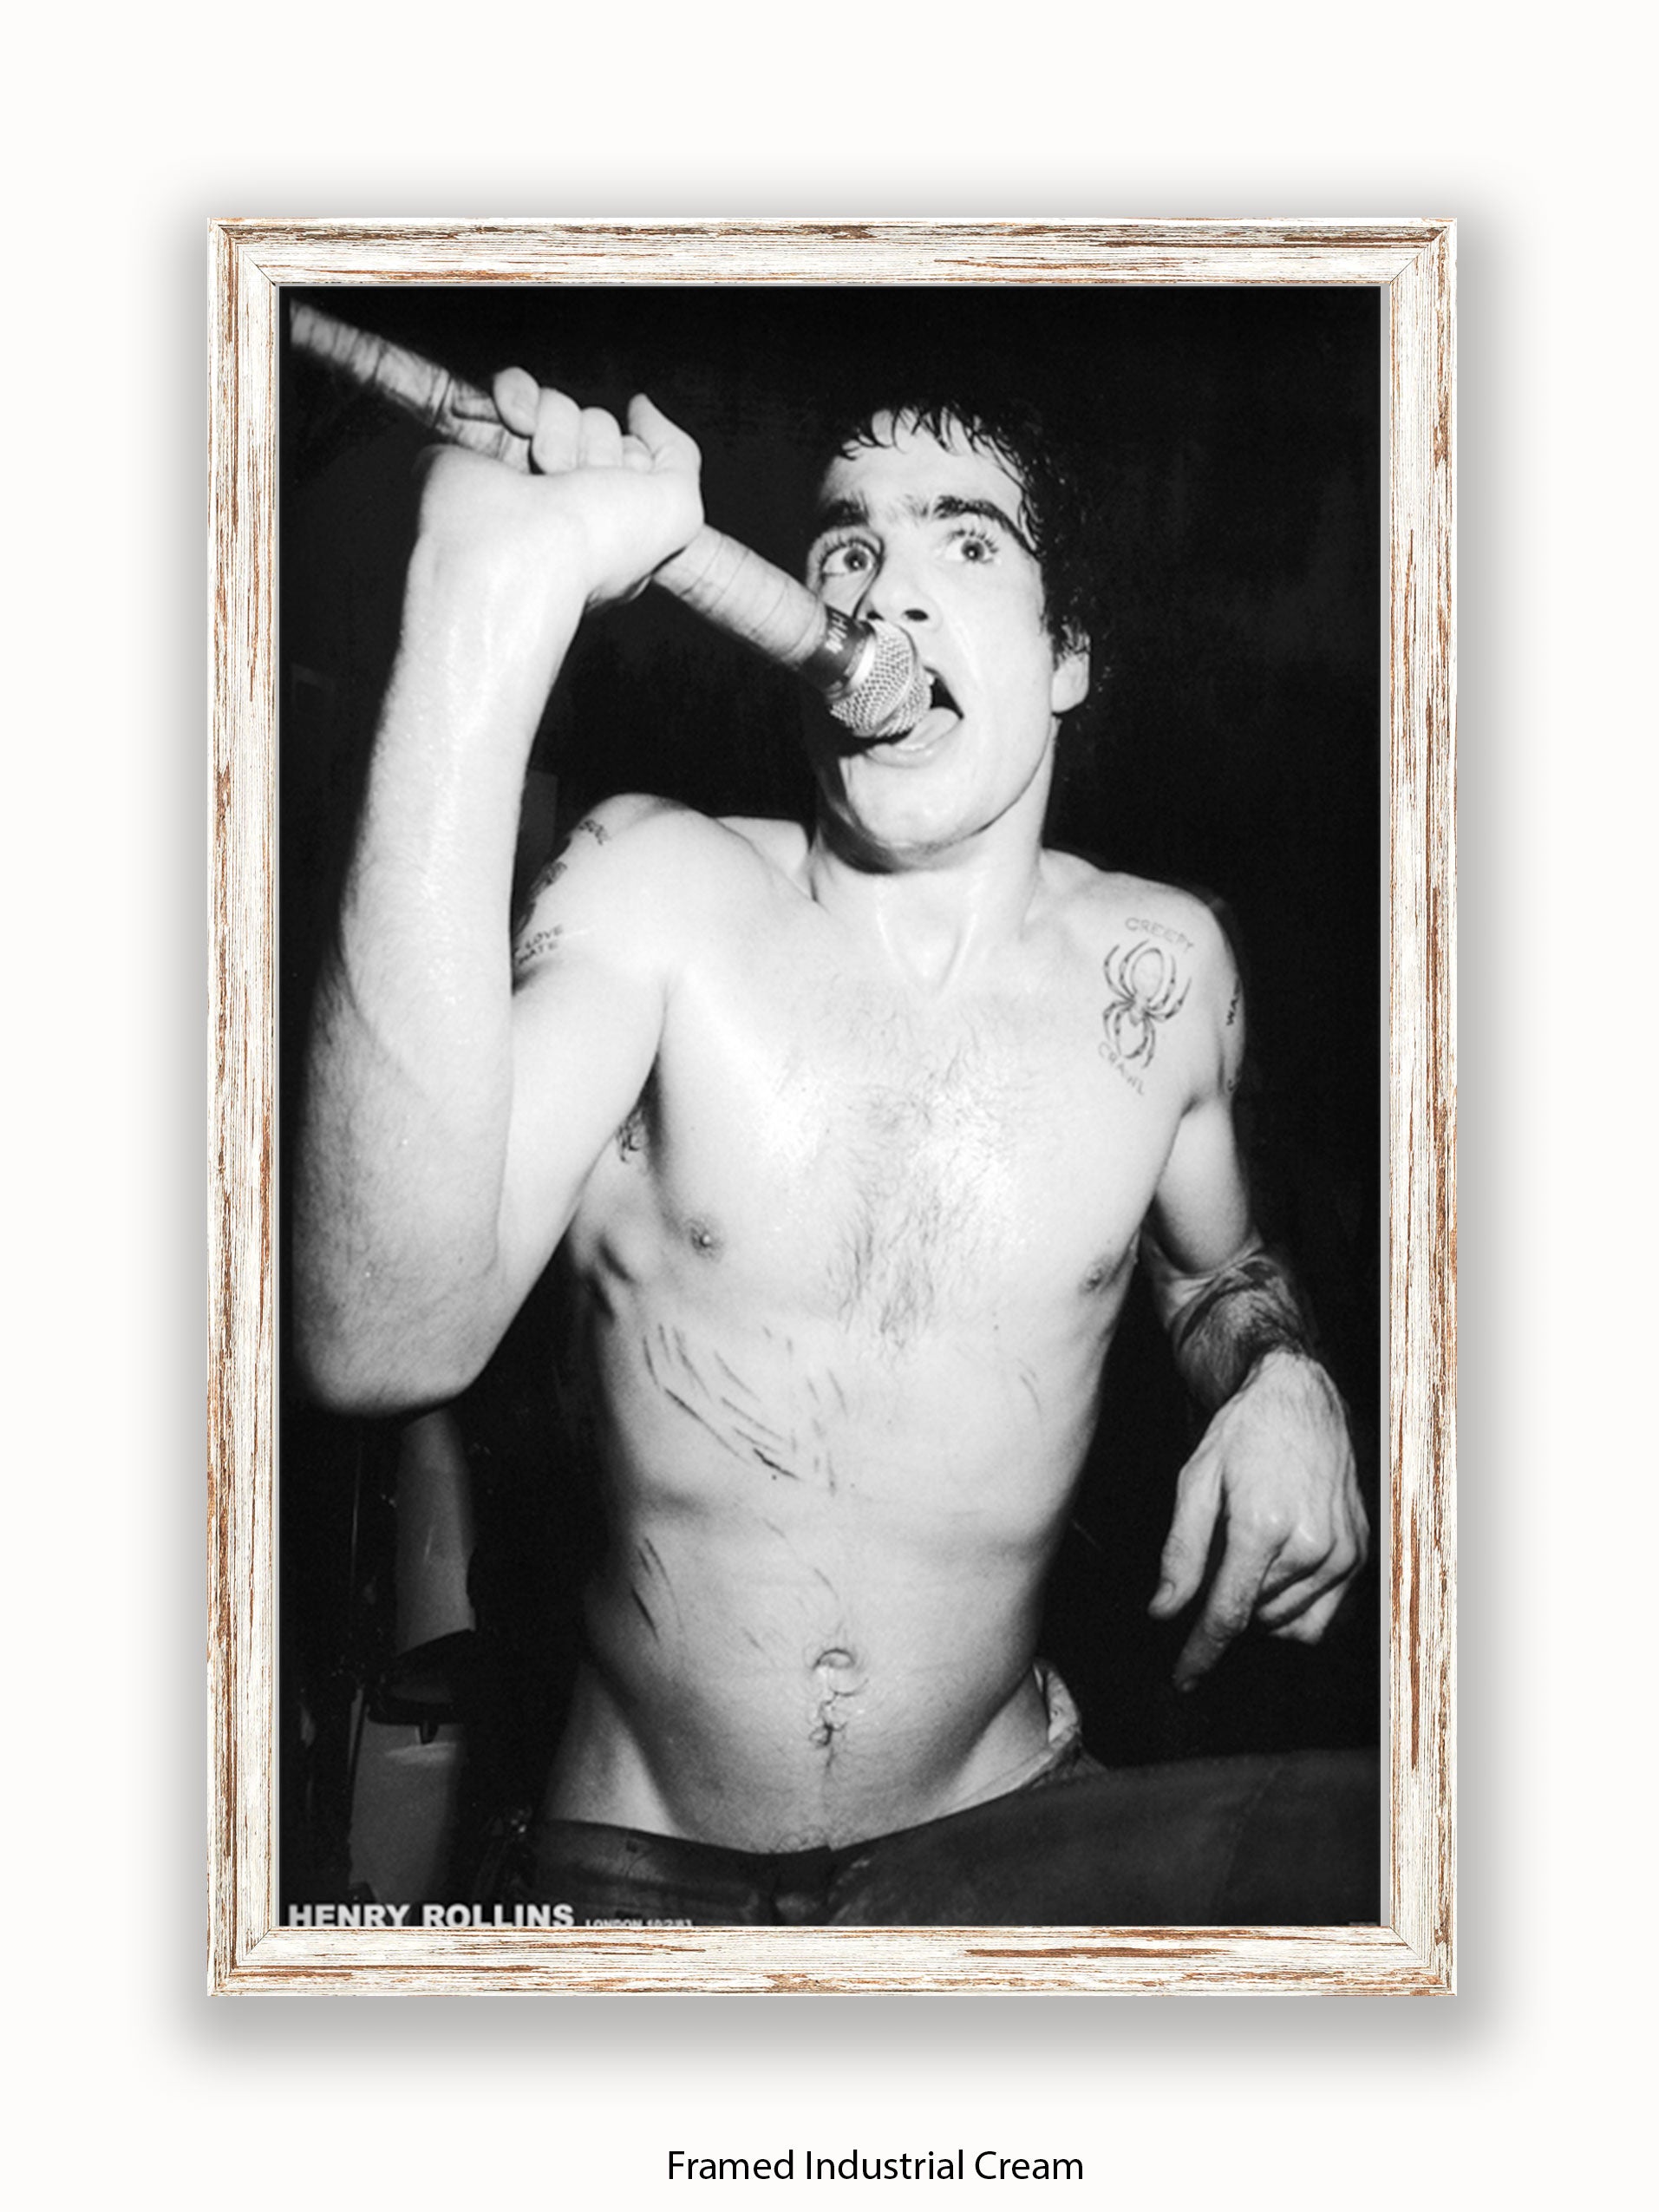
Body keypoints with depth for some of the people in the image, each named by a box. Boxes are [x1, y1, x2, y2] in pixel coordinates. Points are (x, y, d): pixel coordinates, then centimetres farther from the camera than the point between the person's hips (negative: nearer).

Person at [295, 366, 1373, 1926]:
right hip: (633, 1871, -1)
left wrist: (1276, 1378, -3)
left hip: (1001, 1838, 2)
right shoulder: (659, 891, -9)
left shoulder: (1159, 962, 0)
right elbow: (382, 1345, -28)